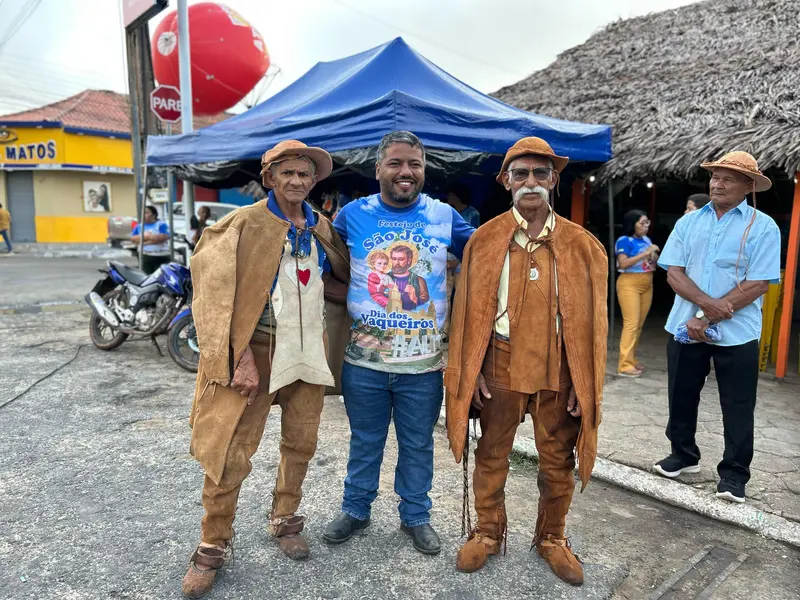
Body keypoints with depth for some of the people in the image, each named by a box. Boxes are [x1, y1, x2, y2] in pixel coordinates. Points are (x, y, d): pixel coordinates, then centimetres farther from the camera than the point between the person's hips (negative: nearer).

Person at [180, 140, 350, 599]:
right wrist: (241, 358, -18)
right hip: (257, 349, -5)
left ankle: (285, 520, 37)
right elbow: (225, 295, -12)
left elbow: (338, 280, 23)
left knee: (301, 444, 15)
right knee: (232, 453, 0)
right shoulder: (246, 224, -8)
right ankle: (214, 546, 20)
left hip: (308, 350, 5)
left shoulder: (323, 228, 8)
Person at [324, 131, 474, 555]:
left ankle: (416, 515, 35)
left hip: (423, 362, 0)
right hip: (363, 360, 0)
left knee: (418, 445, 15)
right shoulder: (353, 214, 0)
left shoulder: (444, 217, 0)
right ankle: (355, 509, 38)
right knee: (364, 442, 17)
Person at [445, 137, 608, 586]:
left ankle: (552, 539, 37)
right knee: (491, 457, 13)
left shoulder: (582, 244, -1)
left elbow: (592, 318, 0)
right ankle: (488, 533, 35)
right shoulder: (484, 241, -3)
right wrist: (473, 373, -4)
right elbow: (470, 312, -1)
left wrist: (584, 382, -3)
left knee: (559, 463, 14)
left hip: (559, 371, 1)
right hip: (501, 368, 0)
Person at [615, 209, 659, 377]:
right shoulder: (624, 241, -8)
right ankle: (624, 365, -8)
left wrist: (654, 256, -3)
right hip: (629, 284, -7)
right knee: (631, 323, -10)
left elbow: (654, 264, 18)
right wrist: (644, 253, -19)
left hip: (646, 285, 7)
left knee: (639, 325, 8)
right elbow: (623, 263, -19)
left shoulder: (646, 240, 10)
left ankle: (631, 359, 18)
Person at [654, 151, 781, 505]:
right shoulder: (689, 222, 6)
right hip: (685, 327, 4)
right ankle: (684, 455, 34)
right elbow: (673, 273, -2)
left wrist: (707, 318, -16)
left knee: (737, 406, 6)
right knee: (681, 396, 14)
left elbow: (758, 284, -12)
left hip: (736, 333, -3)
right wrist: (707, 303, -19)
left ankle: (734, 473, 21)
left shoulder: (763, 227, -4)